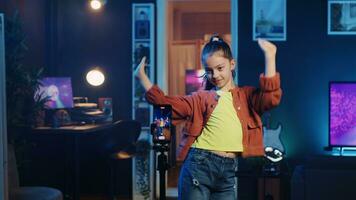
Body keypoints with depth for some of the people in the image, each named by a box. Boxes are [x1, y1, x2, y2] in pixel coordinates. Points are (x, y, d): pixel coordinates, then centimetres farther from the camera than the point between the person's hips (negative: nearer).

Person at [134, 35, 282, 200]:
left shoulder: (247, 95, 13)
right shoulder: (201, 98, 13)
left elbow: (271, 98, -5)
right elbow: (165, 103, 9)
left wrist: (269, 56, -10)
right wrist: (142, 76, 3)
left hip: (229, 170, 1)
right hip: (199, 165, -1)